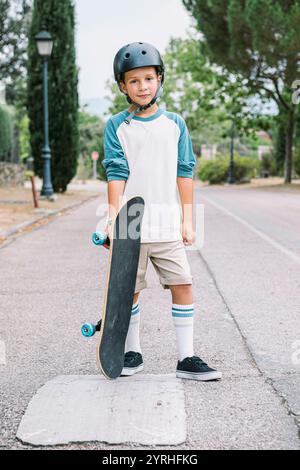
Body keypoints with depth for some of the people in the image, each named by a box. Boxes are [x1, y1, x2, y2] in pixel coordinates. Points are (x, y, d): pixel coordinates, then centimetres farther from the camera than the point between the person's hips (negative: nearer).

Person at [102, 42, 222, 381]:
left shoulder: (175, 124, 8)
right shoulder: (116, 126, 2)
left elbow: (185, 173, 9)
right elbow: (116, 173, -4)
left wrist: (187, 220, 5)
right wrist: (114, 217, -13)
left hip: (167, 224, 2)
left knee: (182, 286, -2)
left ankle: (186, 359, 7)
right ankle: (132, 353, 24)